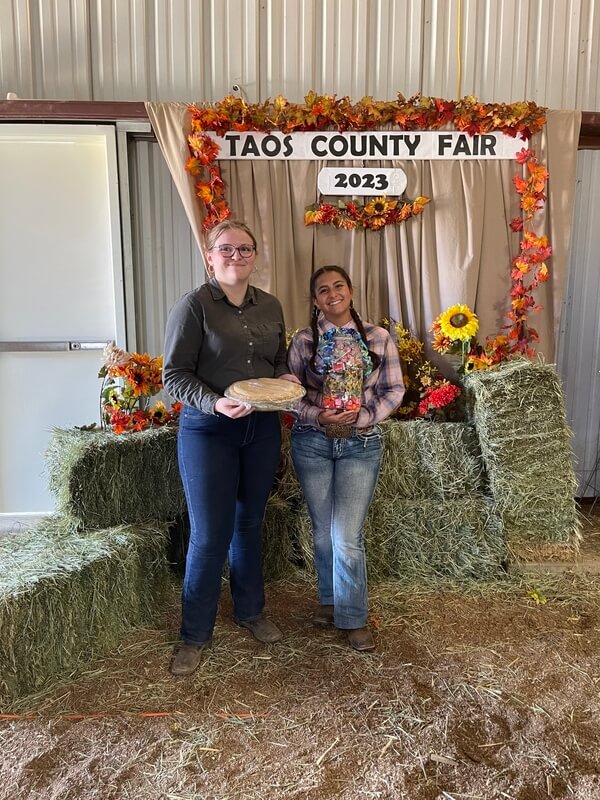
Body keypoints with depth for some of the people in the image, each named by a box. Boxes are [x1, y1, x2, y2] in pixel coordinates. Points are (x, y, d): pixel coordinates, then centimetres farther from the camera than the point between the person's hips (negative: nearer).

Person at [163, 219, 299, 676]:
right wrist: (215, 404, -26)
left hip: (262, 428, 5)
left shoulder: (270, 306, 8)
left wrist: (286, 379, -4)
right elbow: (174, 374, -12)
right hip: (208, 430, -5)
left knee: (250, 523, 18)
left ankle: (250, 611, 38)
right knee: (210, 535, 1)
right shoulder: (194, 305, -9)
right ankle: (195, 635, 22)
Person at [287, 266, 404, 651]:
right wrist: (319, 416, -16)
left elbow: (395, 390, 2)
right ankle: (330, 599, 36)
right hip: (312, 441, 1)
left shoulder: (378, 338, 0)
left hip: (361, 444, -1)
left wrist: (362, 417, -12)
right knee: (323, 531, 13)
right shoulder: (304, 340, 0)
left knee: (348, 536, -4)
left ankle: (354, 617, 16)